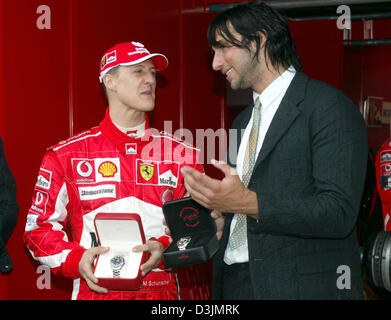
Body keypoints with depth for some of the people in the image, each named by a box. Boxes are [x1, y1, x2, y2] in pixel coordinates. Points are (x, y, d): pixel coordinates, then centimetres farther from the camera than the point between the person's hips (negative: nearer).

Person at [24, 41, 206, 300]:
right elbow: (39, 227, 3)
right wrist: (76, 259, -13)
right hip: (94, 292, -1)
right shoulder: (66, 156, 2)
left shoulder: (183, 156, 5)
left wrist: (165, 248, -13)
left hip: (162, 292, 1)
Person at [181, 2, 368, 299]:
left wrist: (247, 202, -27)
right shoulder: (242, 122, 17)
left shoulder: (328, 106, -10)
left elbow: (338, 213, -20)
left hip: (299, 286, -7)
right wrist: (216, 219, 0)